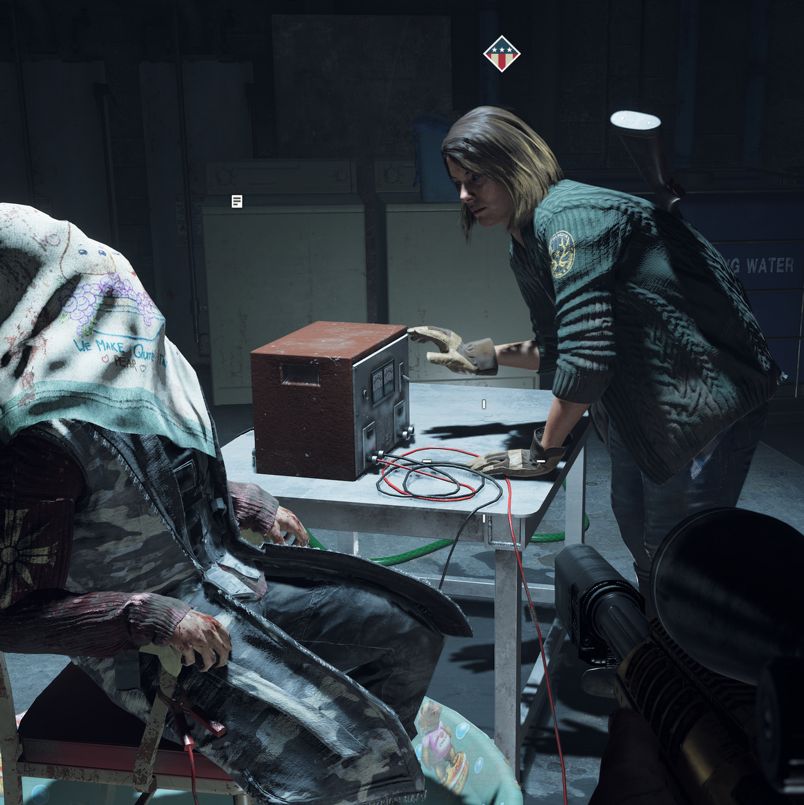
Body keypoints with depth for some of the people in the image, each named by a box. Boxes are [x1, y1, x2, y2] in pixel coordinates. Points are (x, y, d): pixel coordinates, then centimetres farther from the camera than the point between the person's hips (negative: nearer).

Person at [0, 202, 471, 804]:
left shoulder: (135, 369, 0)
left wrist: (250, 506, 8)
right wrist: (151, 620, -28)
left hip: (219, 571, 9)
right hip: (147, 641, -8)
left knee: (408, 627, 8)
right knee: (346, 753, -20)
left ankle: (379, 752, 30)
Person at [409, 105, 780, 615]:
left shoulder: (568, 216, -24)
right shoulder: (526, 243, 7)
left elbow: (587, 354, -29)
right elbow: (557, 349, 15)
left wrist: (545, 451, -21)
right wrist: (483, 356, 8)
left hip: (706, 394, -10)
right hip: (644, 400, 10)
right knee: (637, 530, 19)